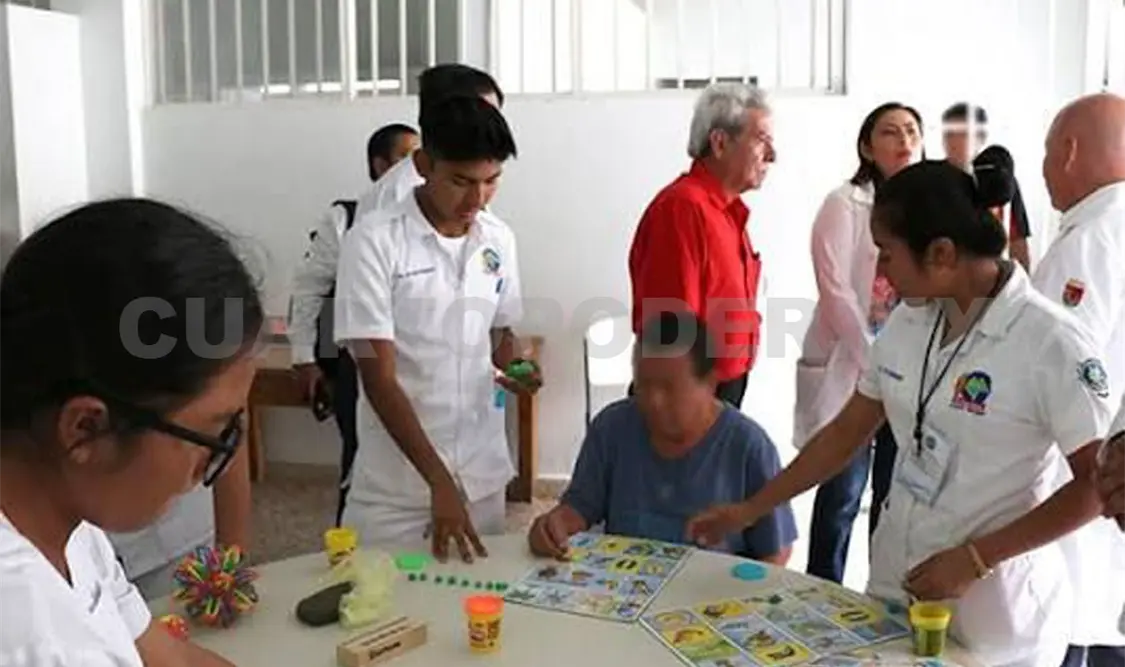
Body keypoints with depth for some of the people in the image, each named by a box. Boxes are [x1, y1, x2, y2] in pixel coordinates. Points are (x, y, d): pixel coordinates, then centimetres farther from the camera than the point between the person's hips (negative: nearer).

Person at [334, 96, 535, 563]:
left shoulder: (499, 240, 2)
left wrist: (514, 366, -7)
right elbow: (379, 379, -16)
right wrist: (439, 483, -21)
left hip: (483, 475, 5)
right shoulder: (374, 242, -14)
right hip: (397, 485, -4)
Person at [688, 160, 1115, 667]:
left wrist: (976, 559, -18)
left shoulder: (1051, 343, -19)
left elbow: (1098, 485, -14)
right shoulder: (907, 322, -1)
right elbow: (846, 432, 6)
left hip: (991, 608, -5)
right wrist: (750, 510, 6)